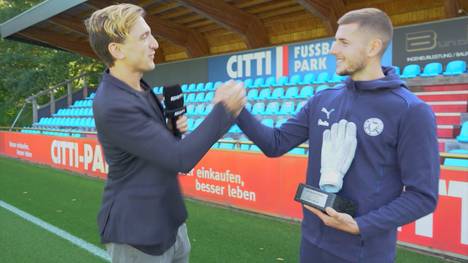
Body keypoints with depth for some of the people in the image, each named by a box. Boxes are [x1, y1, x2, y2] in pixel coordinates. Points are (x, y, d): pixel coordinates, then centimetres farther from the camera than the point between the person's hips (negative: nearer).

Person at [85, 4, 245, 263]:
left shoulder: (139, 88, 4)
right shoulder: (113, 105, -26)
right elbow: (180, 159, -26)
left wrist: (173, 129, -7)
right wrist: (223, 110, -21)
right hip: (137, 233, -8)